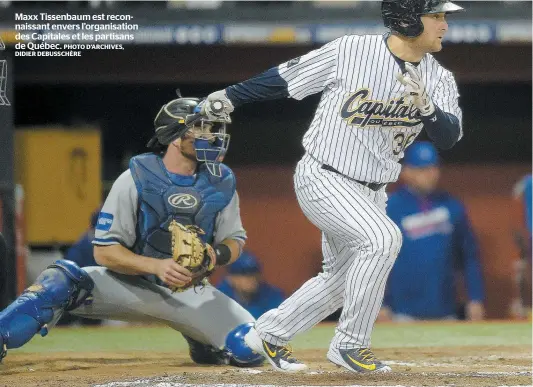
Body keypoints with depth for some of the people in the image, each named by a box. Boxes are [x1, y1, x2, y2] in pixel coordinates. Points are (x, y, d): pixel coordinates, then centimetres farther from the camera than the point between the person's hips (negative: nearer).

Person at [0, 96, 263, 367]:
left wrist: (217, 254, -18)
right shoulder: (136, 180, -13)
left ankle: (200, 342, 17)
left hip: (189, 292, 3)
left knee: (250, 349, -17)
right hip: (133, 283, -3)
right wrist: (156, 266, -30)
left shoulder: (221, 183, -3)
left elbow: (234, 241, 7)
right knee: (61, 281, -30)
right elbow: (104, 251, -13)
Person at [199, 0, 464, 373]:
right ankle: (350, 345, -15)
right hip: (323, 178, -7)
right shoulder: (350, 52, -17)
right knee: (383, 237, -27)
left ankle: (269, 334, 37)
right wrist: (231, 97, 1)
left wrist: (425, 106, -34)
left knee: (341, 279, 16)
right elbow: (286, 77, -7)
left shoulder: (439, 79, -4)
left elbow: (450, 136, -14)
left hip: (371, 192, 7)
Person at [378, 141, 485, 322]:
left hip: (444, 312, 4)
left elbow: (470, 256, 10)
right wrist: (380, 305, -8)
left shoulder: (452, 207, 7)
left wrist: (475, 299, 4)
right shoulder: (389, 209, -3)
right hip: (405, 313, -4)